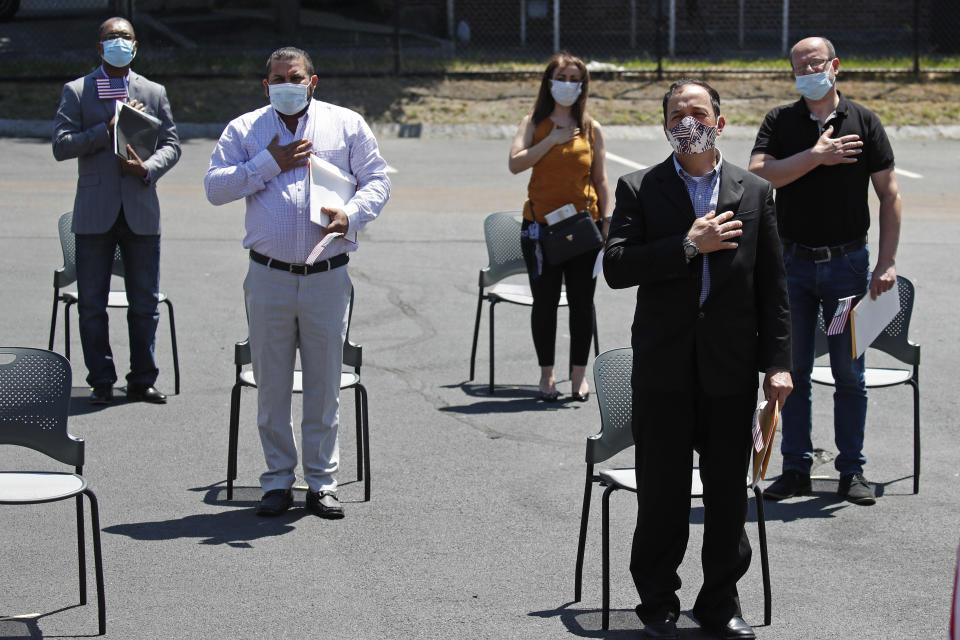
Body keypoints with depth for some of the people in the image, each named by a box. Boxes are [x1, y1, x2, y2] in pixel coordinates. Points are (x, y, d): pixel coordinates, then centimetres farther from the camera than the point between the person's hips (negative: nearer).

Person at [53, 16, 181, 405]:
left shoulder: (154, 93, 12)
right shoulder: (76, 92, 3)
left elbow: (171, 144, 10)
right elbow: (61, 146, -6)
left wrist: (147, 168, -10)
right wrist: (108, 129, -15)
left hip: (141, 211, 2)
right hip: (95, 213, -2)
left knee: (145, 303, 5)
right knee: (92, 304, 2)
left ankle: (142, 380, 15)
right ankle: (101, 382, 11)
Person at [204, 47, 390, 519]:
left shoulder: (346, 125, 8)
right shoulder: (244, 130, 8)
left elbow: (378, 180, 6)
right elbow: (215, 187, 0)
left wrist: (351, 215, -13)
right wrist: (269, 164, -9)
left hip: (328, 275, 0)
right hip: (269, 276, 0)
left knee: (325, 383, 4)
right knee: (272, 384, 5)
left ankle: (322, 482, 14)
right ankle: (277, 481, 15)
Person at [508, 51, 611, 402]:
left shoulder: (591, 128, 7)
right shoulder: (534, 123, 4)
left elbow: (600, 180, 9)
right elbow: (516, 163, -10)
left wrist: (607, 222, 3)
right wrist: (553, 140, -14)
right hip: (541, 225, -1)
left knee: (582, 301, 4)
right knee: (545, 301, 3)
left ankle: (579, 373, 15)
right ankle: (546, 374, 14)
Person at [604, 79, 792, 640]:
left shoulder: (755, 193, 7)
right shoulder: (639, 189, 3)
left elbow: (773, 286, 6)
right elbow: (617, 267, -10)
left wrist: (778, 362, 0)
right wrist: (689, 246, -15)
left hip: (731, 369, 1)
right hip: (664, 367, -1)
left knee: (729, 491, 7)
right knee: (661, 491, 4)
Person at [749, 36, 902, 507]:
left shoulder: (863, 122, 1)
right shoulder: (779, 122, 3)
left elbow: (889, 194, 1)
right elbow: (758, 175, -12)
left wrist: (887, 263, -6)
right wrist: (816, 156, -17)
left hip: (847, 261, -1)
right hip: (793, 261, 1)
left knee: (849, 373, 3)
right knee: (792, 371, 5)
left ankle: (851, 471, 12)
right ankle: (796, 468, 15)